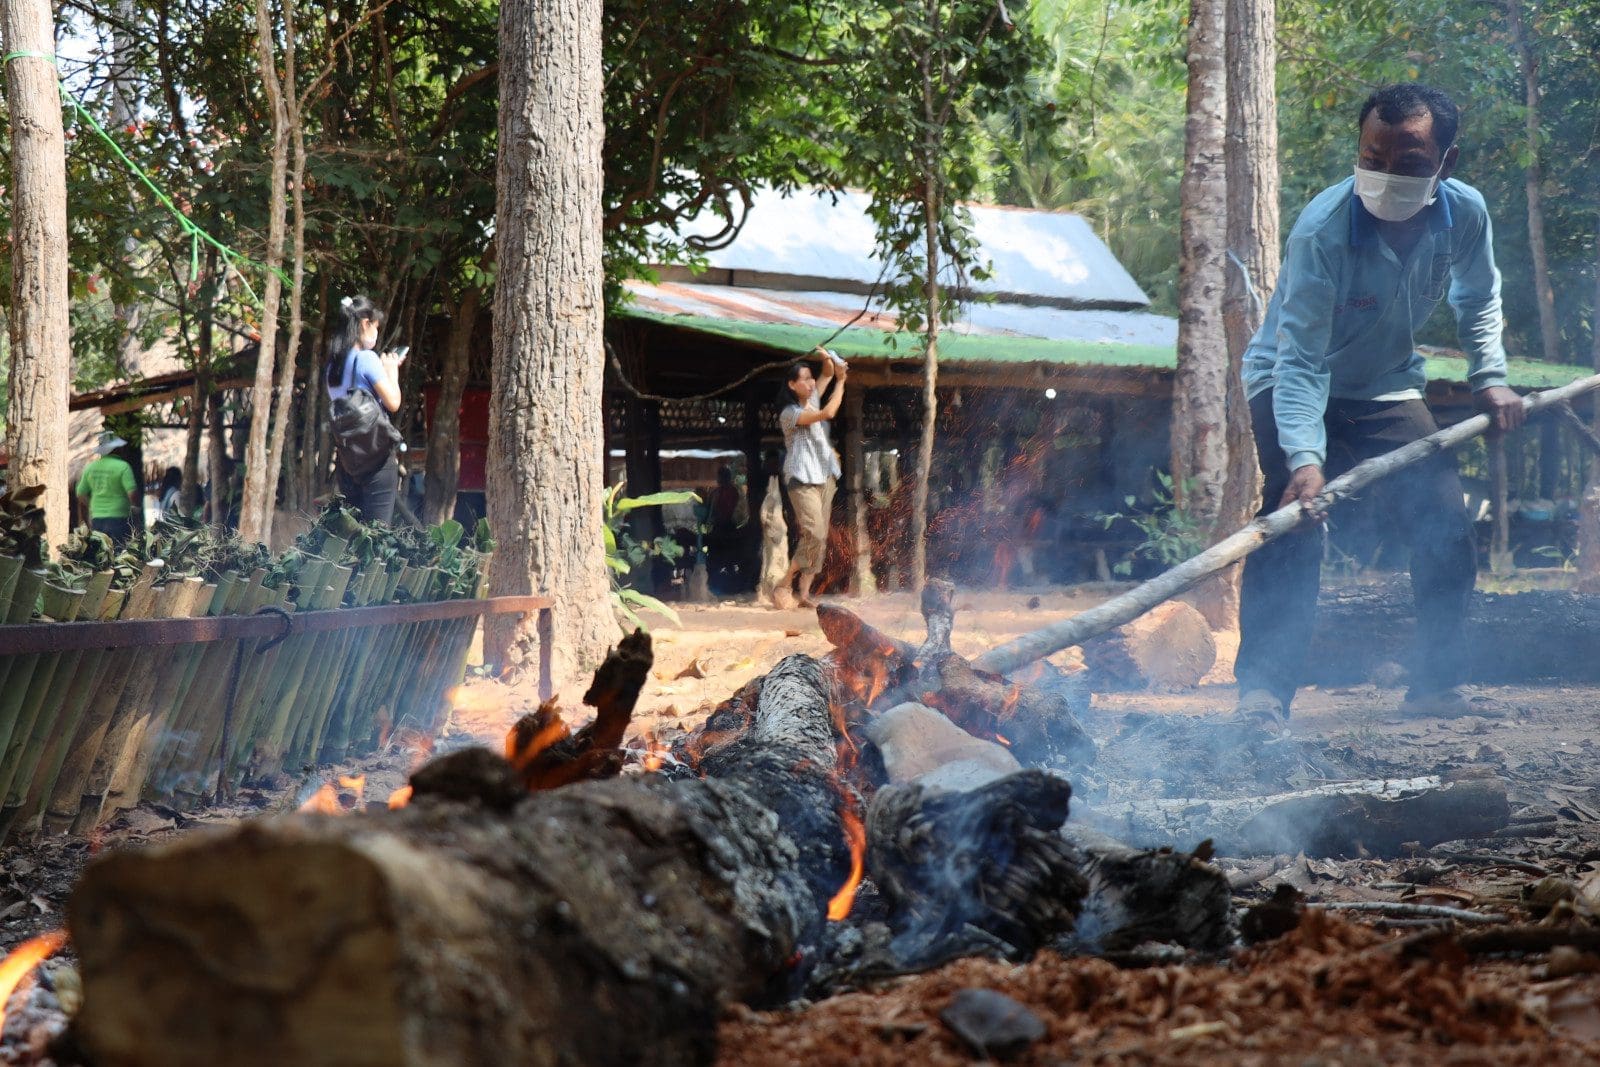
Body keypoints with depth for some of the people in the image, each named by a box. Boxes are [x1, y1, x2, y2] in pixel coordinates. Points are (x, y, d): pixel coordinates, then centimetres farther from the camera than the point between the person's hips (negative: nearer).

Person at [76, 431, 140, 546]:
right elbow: (132, 493, -16)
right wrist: (135, 507, 4)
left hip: (97, 519, 5)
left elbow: (81, 495, 13)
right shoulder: (122, 466, -10)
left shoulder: (90, 468, 8)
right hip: (119, 518, -5)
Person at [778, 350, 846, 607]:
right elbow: (828, 413, -22)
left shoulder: (811, 401, 13)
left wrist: (828, 359, 1)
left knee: (820, 538, 0)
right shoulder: (790, 413, -11)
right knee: (814, 535, -18)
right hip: (803, 480, -8)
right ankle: (785, 585, -8)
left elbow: (828, 374, 23)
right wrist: (841, 382, -13)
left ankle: (804, 593, -1)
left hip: (824, 477, 8)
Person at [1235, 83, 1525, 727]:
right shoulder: (1322, 231, -33)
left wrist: (1489, 376, -3)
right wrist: (1304, 458, -50)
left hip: (1386, 389, 5)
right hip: (1292, 385, -5)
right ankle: (1262, 691, -27)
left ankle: (1439, 686, 9)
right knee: (1294, 520, -26)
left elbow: (1478, 299, 8)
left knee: (1446, 527, -3)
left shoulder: (1466, 213, -16)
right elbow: (1301, 361, -37)